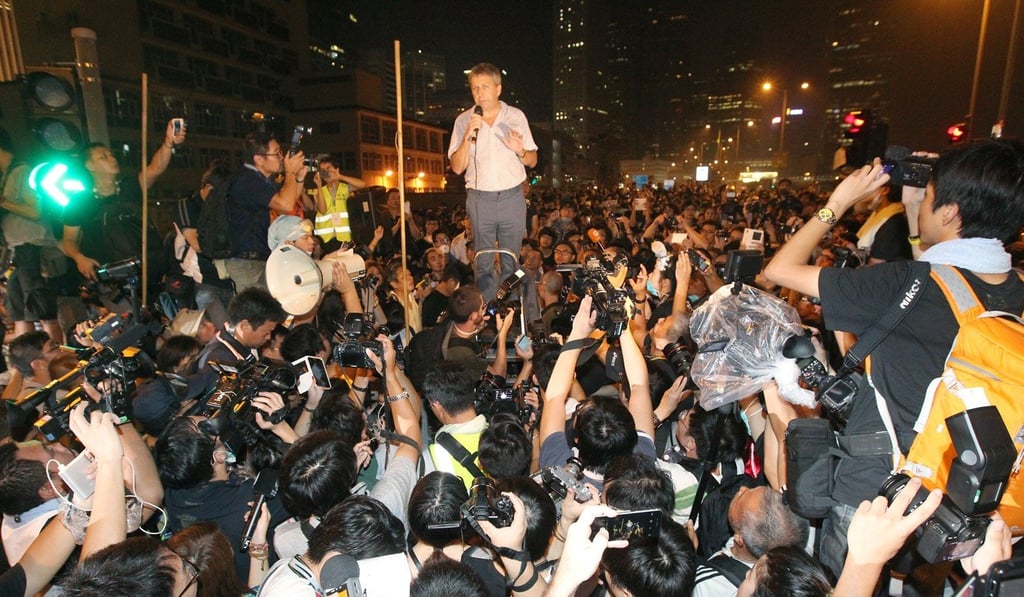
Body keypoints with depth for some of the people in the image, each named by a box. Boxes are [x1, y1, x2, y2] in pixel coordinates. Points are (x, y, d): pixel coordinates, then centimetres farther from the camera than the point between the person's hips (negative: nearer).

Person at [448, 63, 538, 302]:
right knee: (484, 263, 2)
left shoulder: (516, 116, 5)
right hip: (480, 199, 0)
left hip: (512, 197, 1)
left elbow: (533, 161, 9)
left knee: (511, 260, 7)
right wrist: (468, 136, -16)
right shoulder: (464, 120, 3)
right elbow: (457, 167, -2)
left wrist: (520, 151, -14)